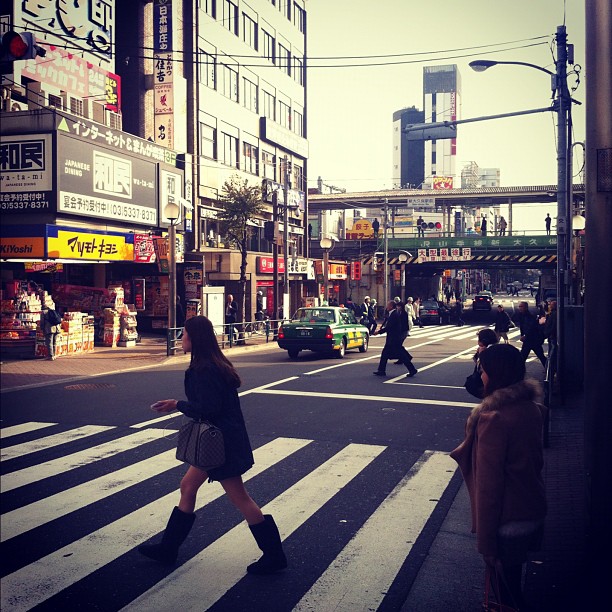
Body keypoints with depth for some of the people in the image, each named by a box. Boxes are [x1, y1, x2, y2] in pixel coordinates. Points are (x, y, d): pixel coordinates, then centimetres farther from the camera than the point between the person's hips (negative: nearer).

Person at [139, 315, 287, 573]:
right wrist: (180, 405, 12)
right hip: (221, 438, 11)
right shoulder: (214, 364, 10)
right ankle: (168, 548, 29)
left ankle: (274, 556, 8)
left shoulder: (204, 370, -21)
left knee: (240, 498, -2)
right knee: (188, 486, 17)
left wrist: (177, 405, -11)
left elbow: (207, 408, -24)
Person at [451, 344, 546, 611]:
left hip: (507, 523, -8)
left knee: (505, 588, 11)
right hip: (534, 512, 8)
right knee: (513, 581, 26)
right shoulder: (532, 407, -2)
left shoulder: (494, 418, -27)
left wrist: (486, 543, -17)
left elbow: (488, 485, -23)